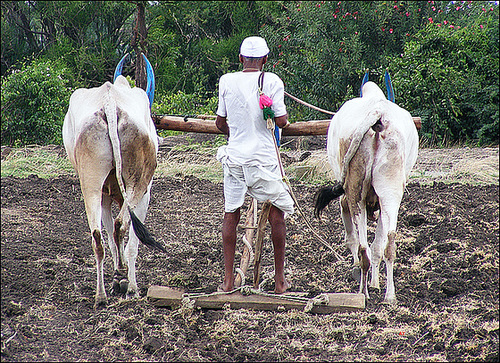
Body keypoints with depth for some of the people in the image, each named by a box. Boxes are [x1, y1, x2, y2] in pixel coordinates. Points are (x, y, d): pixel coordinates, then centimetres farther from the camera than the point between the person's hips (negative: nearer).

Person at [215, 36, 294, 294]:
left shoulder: (226, 81, 2)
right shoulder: (272, 81, -6)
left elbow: (220, 123, 9)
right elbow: (281, 121, -9)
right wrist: (285, 119, 14)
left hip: (234, 156, 3)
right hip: (264, 158, -3)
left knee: (231, 214, 10)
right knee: (276, 214, 8)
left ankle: (228, 280, 10)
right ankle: (280, 280, 12)